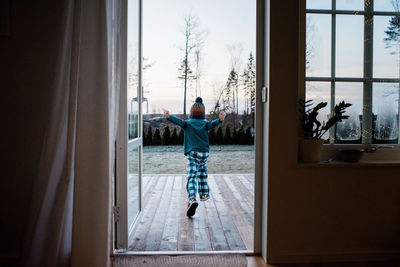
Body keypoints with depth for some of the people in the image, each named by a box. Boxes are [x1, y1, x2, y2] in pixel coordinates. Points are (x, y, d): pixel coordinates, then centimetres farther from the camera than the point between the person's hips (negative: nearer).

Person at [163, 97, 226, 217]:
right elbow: (212, 124, -15)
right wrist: (220, 120, -33)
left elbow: (179, 121, -15)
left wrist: (169, 117, -31)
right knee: (202, 173, 28)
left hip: (192, 154, -3)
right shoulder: (205, 124, 7)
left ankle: (192, 199, -32)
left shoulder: (188, 124, 4)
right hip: (204, 153, 3)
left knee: (191, 177, -12)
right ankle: (204, 193, 37)